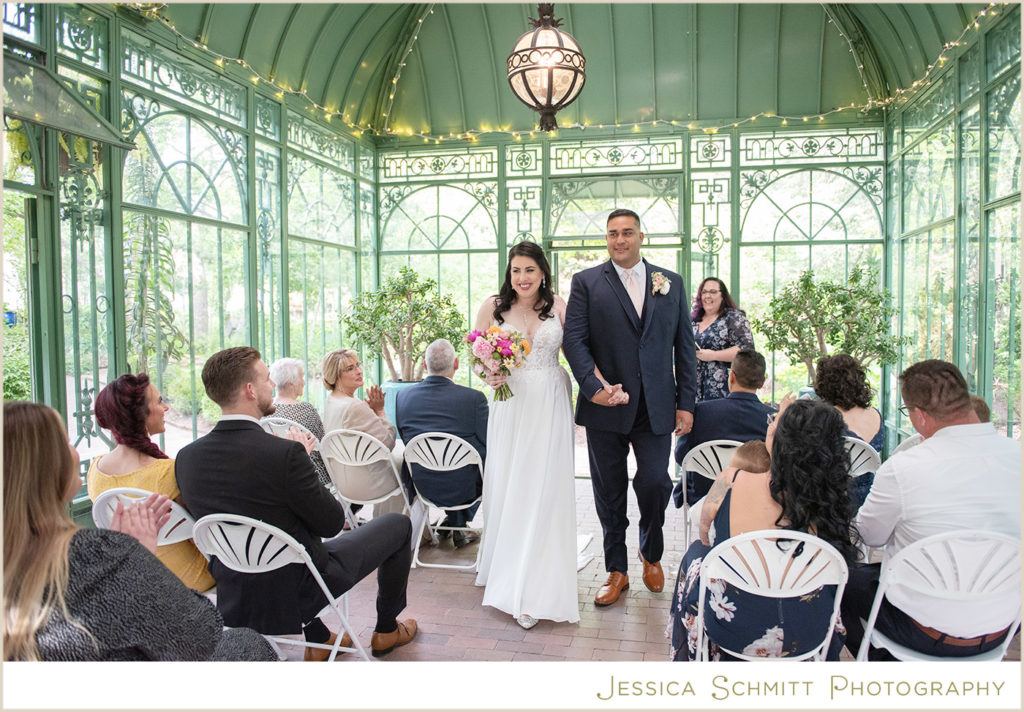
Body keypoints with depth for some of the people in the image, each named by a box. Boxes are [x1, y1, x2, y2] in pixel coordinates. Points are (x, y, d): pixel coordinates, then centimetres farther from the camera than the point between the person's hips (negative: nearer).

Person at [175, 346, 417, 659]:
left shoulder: (186, 456, -7)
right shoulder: (285, 453, -28)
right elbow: (331, 523, -16)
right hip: (295, 592, -6)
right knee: (397, 524, 12)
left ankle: (318, 638, 37)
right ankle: (386, 631, 32)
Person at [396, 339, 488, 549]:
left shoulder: (403, 396, -6)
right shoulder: (474, 398, -18)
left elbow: (405, 441, 7)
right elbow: (486, 448, -11)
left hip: (421, 486, 4)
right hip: (462, 488, -4)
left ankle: (452, 520, 36)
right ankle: (458, 525, 29)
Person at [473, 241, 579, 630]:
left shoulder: (558, 305, 2)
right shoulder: (493, 306, 2)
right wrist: (489, 375, -14)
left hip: (551, 404, 0)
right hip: (511, 403, 1)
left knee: (544, 488, -2)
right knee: (506, 485, 5)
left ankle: (533, 589, 7)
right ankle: (504, 571, 25)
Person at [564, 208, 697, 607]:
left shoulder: (671, 283, 9)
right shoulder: (586, 282, 3)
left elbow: (684, 346, 8)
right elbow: (574, 339, -4)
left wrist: (685, 403, 3)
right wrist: (592, 387, -17)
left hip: (656, 408, 1)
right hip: (605, 405, -1)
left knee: (655, 483, -1)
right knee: (609, 491, 8)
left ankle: (651, 553, 30)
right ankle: (617, 571, 25)